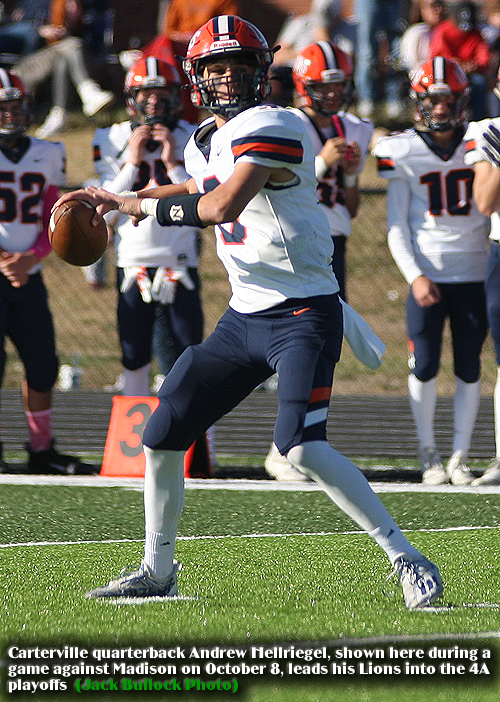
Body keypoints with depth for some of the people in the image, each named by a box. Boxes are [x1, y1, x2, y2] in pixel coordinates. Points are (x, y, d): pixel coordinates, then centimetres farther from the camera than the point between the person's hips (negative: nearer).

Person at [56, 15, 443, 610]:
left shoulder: (272, 128, -16)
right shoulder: (205, 143, 11)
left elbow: (223, 206, -29)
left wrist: (144, 207, -14)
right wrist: (115, 200, 31)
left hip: (303, 314, -9)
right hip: (244, 316, 9)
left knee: (301, 447, -25)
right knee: (162, 435, 8)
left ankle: (408, 561, -16)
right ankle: (157, 571, 25)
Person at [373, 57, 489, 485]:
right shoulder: (403, 152, 1)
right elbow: (397, 226, 1)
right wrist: (414, 276, -9)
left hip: (473, 275, 1)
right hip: (428, 275, -1)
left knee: (469, 367, 1)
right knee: (424, 367, -4)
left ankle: (460, 457, 9)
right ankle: (429, 455, 9)